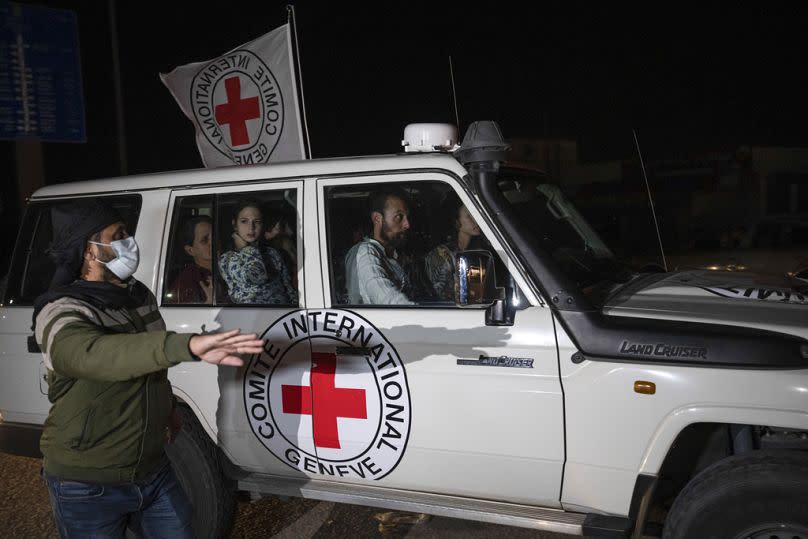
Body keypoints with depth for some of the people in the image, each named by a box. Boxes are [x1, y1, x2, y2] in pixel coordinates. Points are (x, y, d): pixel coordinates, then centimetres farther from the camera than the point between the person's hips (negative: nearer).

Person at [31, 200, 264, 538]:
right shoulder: (61, 313, -22)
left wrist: (168, 407, 20)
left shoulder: (140, 295, 2)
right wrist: (187, 346, -59)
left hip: (153, 469, 6)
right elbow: (93, 355, -45)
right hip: (87, 487, -6)